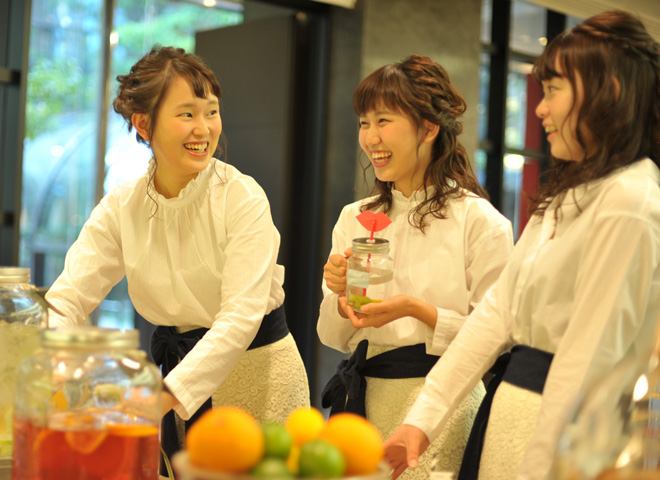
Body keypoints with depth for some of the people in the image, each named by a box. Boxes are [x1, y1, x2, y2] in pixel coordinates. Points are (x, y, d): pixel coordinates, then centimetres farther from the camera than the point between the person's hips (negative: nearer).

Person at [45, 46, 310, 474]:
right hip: (180, 367, 3)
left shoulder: (243, 198, -17)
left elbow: (240, 316, -24)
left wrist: (167, 395, -35)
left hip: (256, 371, -3)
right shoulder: (120, 210, -4)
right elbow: (67, 298, -10)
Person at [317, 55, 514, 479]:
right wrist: (340, 296, -10)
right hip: (363, 402, 4)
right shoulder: (353, 219, 8)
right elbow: (334, 339, 11)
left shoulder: (480, 221, -7)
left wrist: (417, 310, -20)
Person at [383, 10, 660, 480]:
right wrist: (423, 418, 3)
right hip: (511, 402, 8)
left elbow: (587, 360, -21)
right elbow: (499, 308, 8)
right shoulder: (565, 194, 13)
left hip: (560, 426, -8)